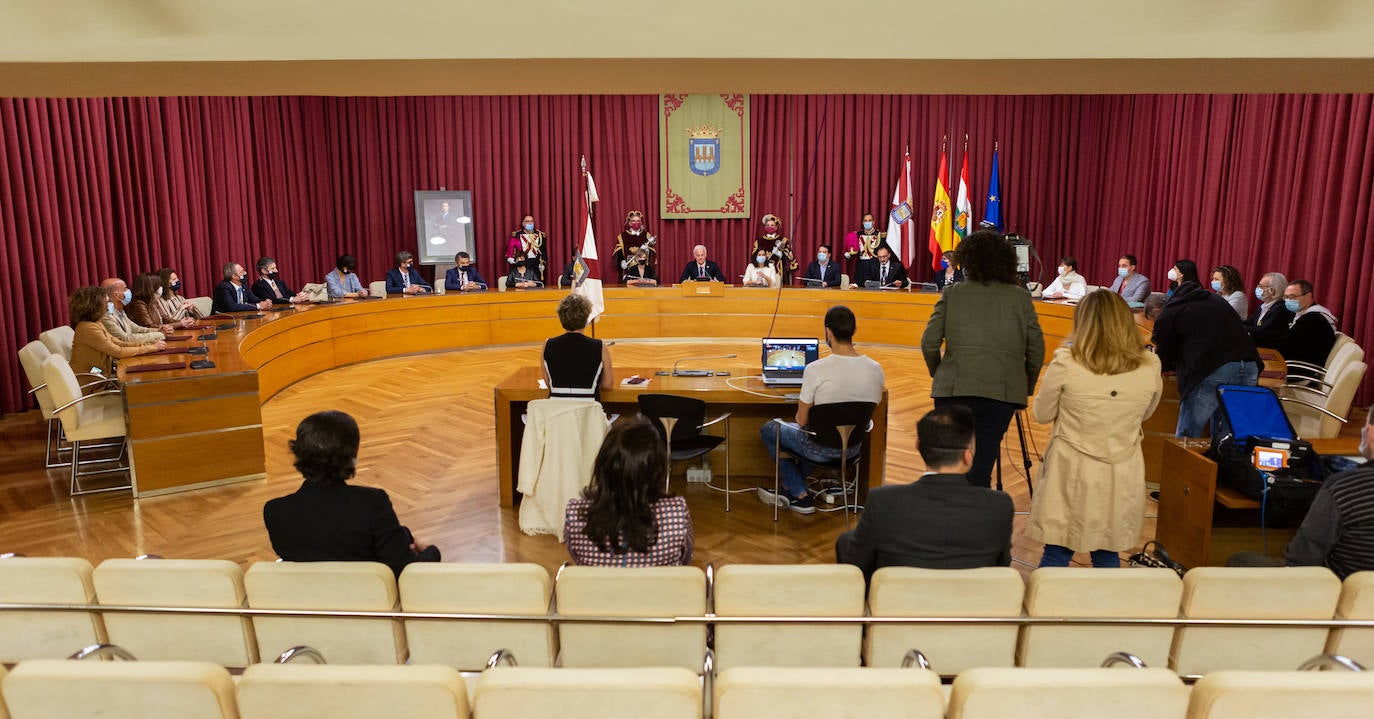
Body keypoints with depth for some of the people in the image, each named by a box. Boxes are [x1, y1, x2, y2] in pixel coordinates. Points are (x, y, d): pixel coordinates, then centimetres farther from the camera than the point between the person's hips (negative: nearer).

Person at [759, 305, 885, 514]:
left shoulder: (815, 369, -24)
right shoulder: (875, 370, -9)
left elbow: (802, 421, -13)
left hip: (822, 449, -5)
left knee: (769, 429, 22)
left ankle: (801, 496, 23)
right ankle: (790, 490, 39)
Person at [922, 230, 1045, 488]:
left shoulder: (952, 293, 5)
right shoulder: (1019, 296, 6)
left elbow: (929, 343, 1)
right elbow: (1037, 349, 6)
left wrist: (937, 373, 19)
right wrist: (1027, 388, 18)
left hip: (953, 389, 0)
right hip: (1001, 391, 0)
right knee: (980, 468, 4)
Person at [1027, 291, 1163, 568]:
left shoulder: (1066, 363, -13)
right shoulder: (1150, 368, -4)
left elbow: (1040, 415, 0)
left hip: (1071, 474, -3)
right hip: (1122, 478, 3)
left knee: (1056, 555, 8)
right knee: (1108, 558, 16)